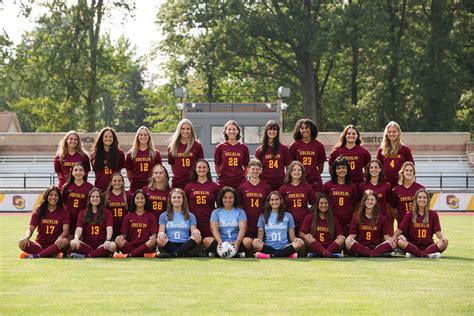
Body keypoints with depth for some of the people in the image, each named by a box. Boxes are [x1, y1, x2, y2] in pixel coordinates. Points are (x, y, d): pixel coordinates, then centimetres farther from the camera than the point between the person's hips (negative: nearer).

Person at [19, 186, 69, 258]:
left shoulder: (63, 211, 4)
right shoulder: (38, 211, 7)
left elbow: (66, 230, -7)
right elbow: (31, 228, -1)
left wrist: (60, 238, -31)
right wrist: (27, 237, -25)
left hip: (54, 244, -1)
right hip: (40, 244, 1)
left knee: (65, 241, -35)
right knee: (21, 243, -27)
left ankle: (36, 255, -34)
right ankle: (54, 254, -30)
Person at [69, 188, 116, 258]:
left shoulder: (107, 213, 10)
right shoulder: (83, 213, 13)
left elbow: (109, 229, -6)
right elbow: (79, 228, -3)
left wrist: (108, 240, -29)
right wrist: (76, 238, -27)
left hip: (101, 245, -1)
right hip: (86, 245, 1)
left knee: (113, 245, -34)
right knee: (73, 243, -30)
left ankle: (84, 257, -38)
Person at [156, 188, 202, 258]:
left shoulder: (190, 216, 19)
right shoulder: (164, 216, 18)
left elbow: (193, 231, 9)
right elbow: (161, 232, 9)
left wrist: (195, 232, -16)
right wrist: (161, 234, -17)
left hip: (185, 245, 1)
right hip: (170, 245, -1)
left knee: (198, 238, -30)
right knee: (160, 240, -32)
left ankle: (172, 255, -42)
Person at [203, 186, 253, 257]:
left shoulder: (240, 212, 12)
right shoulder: (216, 212, 12)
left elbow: (243, 228, -4)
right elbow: (214, 228, -4)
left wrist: (238, 241, -25)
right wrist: (220, 242, -24)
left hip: (235, 243, 0)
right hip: (222, 242, 0)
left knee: (248, 241, -29)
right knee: (207, 241, -29)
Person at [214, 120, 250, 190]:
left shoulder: (243, 147, 5)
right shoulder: (220, 147, 2)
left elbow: (246, 166, 13)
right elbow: (217, 165, 9)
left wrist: (242, 176, 5)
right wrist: (221, 177, 7)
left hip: (240, 183, 1)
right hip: (223, 183, -1)